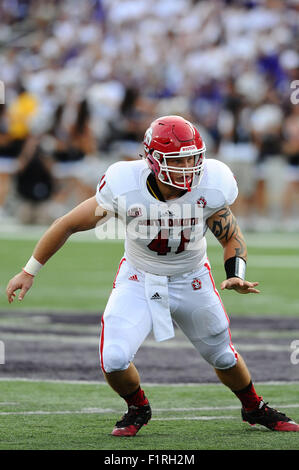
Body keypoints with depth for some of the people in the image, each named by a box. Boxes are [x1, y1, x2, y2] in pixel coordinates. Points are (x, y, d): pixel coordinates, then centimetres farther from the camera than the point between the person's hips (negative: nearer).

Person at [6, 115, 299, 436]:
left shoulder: (209, 188, -23)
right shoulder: (126, 188, -27)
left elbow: (232, 238, -6)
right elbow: (70, 224, -15)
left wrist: (235, 276, -28)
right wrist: (29, 272, -8)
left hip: (191, 282, 1)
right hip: (138, 280, -1)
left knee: (223, 357, 14)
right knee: (114, 360, -19)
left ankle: (254, 409, 46)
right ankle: (137, 409, 16)